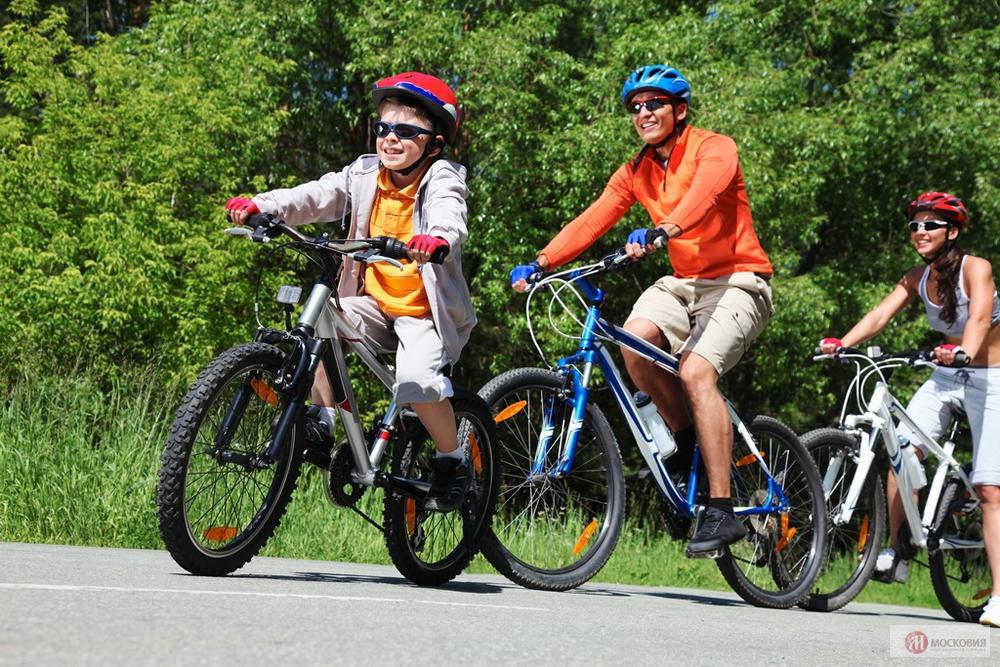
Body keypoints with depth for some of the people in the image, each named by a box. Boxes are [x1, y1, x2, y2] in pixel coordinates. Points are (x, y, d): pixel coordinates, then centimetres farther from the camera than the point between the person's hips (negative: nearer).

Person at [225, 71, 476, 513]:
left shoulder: (442, 179, -10)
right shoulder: (365, 174, 3)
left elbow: (451, 215, -32)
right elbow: (317, 196, -10)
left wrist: (436, 239, -56)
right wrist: (261, 206, -28)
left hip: (426, 311, -5)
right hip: (375, 302, 5)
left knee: (417, 382, -28)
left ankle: (453, 460, -2)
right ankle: (323, 421, -5)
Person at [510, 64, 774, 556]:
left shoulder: (714, 149, -11)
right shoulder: (636, 173, 8)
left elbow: (702, 195, -33)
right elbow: (592, 220, -3)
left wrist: (661, 231, -52)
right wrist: (539, 264, -18)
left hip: (737, 280, -6)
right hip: (684, 281, 6)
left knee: (695, 370, -28)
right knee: (634, 339, -25)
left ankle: (722, 511, -25)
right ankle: (685, 437, 0)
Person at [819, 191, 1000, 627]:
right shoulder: (917, 279, 1)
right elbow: (880, 314, -11)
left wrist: (965, 351, -54)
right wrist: (842, 343, -29)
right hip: (945, 379, 5)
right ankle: (893, 553, -4)